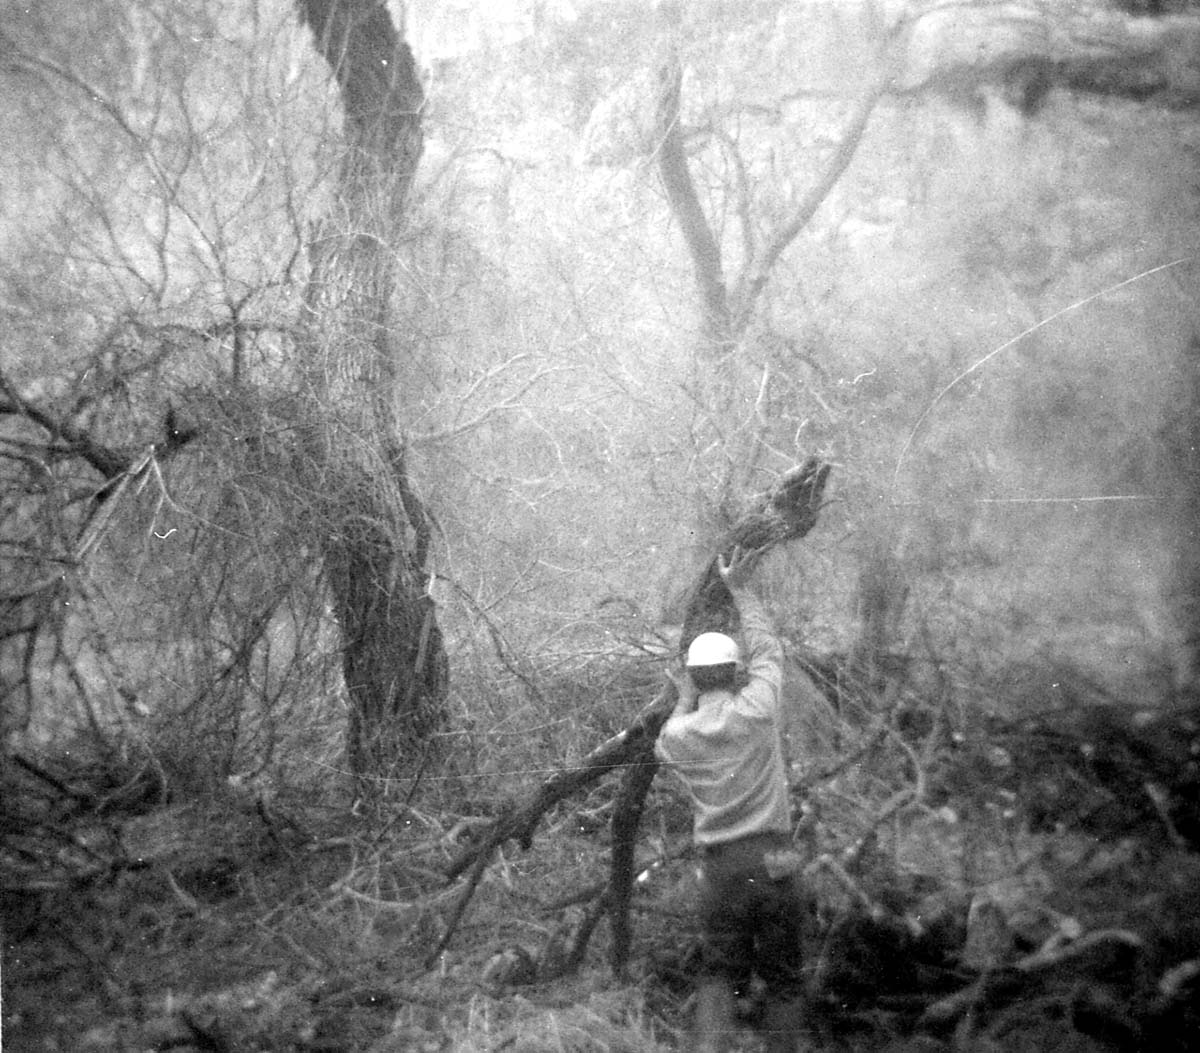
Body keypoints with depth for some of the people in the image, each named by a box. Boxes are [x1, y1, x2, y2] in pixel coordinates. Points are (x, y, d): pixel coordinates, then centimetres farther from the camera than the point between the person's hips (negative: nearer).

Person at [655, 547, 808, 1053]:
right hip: (774, 861, -1)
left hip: (721, 868, 1)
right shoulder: (757, 709, -6)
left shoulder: (677, 735, -2)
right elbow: (767, 650, 12)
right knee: (782, 977, 10)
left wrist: (684, 701, 33)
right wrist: (739, 589, 21)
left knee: (719, 970, 11)